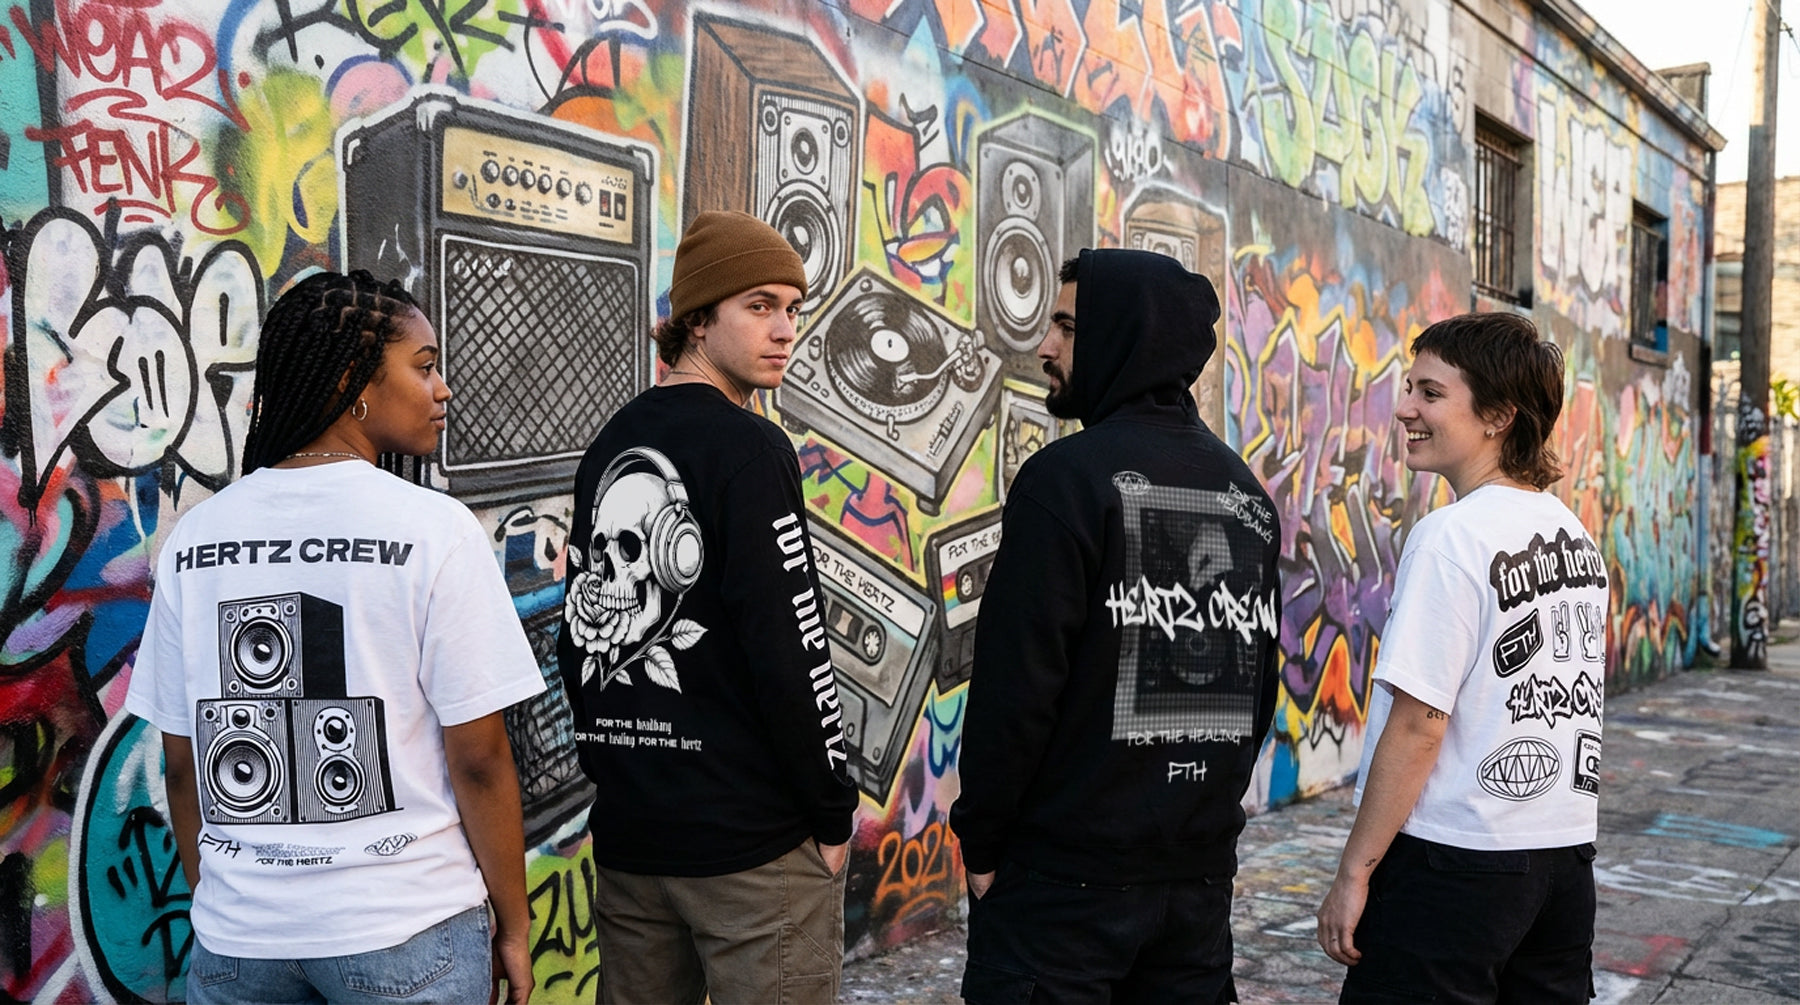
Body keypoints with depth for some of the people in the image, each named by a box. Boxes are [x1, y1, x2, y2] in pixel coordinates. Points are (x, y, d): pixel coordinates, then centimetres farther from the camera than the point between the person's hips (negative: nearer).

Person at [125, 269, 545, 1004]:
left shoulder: (196, 537, 0)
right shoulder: (433, 530, -13)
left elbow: (181, 766, 5)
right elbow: (478, 759, -13)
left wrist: (214, 903, 18)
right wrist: (513, 926, -1)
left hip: (237, 940, 4)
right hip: (405, 934, -3)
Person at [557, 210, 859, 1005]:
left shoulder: (609, 446, 9)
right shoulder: (750, 447, -13)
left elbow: (581, 630, 12)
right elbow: (788, 649, -18)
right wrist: (832, 811, -9)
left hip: (629, 828, 8)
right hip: (753, 835, -7)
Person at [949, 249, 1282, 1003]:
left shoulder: (1070, 476, -14)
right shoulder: (1246, 493, 7)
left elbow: (1016, 680, -17)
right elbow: (1261, 679, 12)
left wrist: (981, 837, -7)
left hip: (1066, 868, -7)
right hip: (1202, 869, 7)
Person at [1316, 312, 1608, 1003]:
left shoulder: (1452, 538, -16)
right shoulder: (1574, 533, 7)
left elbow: (1418, 723, -18)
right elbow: (1564, 700, 14)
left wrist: (1354, 871, -13)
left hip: (1457, 862, -8)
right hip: (1566, 851, 8)